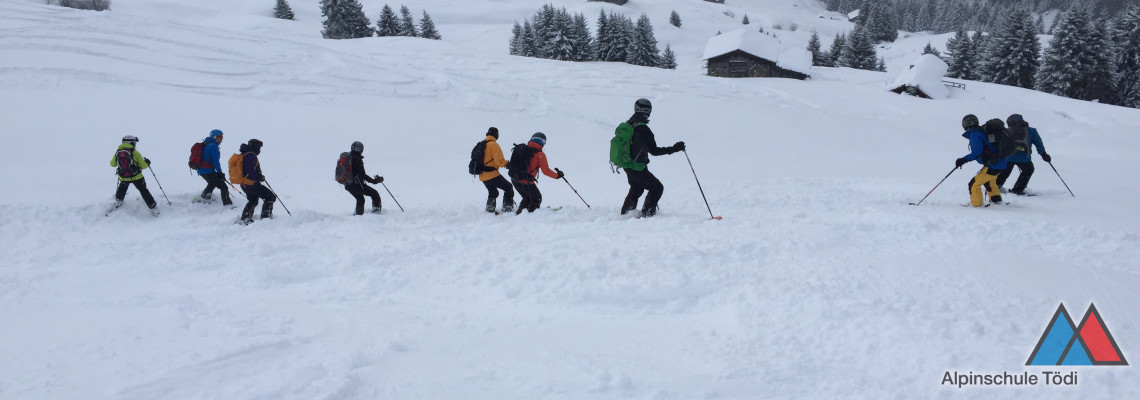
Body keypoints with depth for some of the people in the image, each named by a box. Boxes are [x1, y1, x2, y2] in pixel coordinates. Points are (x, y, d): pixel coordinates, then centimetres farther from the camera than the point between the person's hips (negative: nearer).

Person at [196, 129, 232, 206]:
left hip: (201, 170, 10)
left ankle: (204, 197, 53)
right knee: (224, 187, -12)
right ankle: (227, 204, -20)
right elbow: (216, 161, -20)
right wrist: (220, 173, -16)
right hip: (208, 171, -10)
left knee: (212, 183, 39)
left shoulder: (205, 145, 16)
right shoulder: (213, 146, -14)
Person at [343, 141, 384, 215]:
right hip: (356, 184, -9)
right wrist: (374, 181, -16)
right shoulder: (357, 159, -17)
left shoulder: (347, 157, 9)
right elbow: (362, 175, -20)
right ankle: (376, 212, -6)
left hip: (347, 185, 9)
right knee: (375, 194, 3)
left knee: (360, 199, 30)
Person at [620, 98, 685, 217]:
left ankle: (625, 213, 34)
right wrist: (674, 148, -18)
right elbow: (654, 151, -22)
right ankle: (647, 214, 7)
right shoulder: (643, 129, -23)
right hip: (638, 168, -9)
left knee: (636, 189, 28)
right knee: (657, 188, 7)